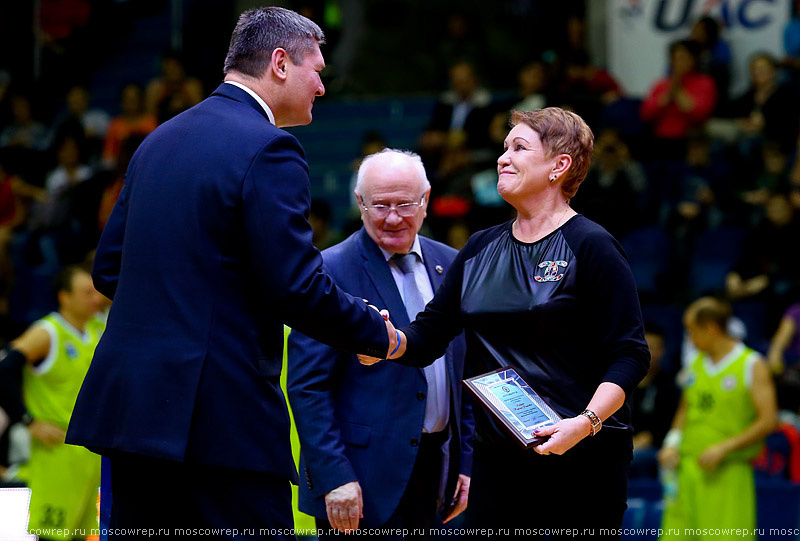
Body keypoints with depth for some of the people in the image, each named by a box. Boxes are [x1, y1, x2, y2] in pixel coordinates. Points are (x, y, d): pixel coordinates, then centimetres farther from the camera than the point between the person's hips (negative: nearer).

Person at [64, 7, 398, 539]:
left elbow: (108, 268, 19)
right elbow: (298, 289, -14)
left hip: (128, 404, 8)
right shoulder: (268, 150, -10)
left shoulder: (159, 141, 15)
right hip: (223, 418, -8)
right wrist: (379, 334, 1)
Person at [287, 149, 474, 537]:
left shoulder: (449, 266, 11)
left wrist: (466, 461, 10)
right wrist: (334, 477, -17)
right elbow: (307, 386, -11)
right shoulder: (331, 272, -8)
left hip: (434, 469, 6)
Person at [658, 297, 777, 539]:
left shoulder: (752, 365, -4)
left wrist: (724, 448, -15)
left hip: (728, 472, -6)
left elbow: (768, 420, -10)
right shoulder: (696, 364, 14)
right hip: (688, 470, 6)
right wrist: (672, 443, 5)